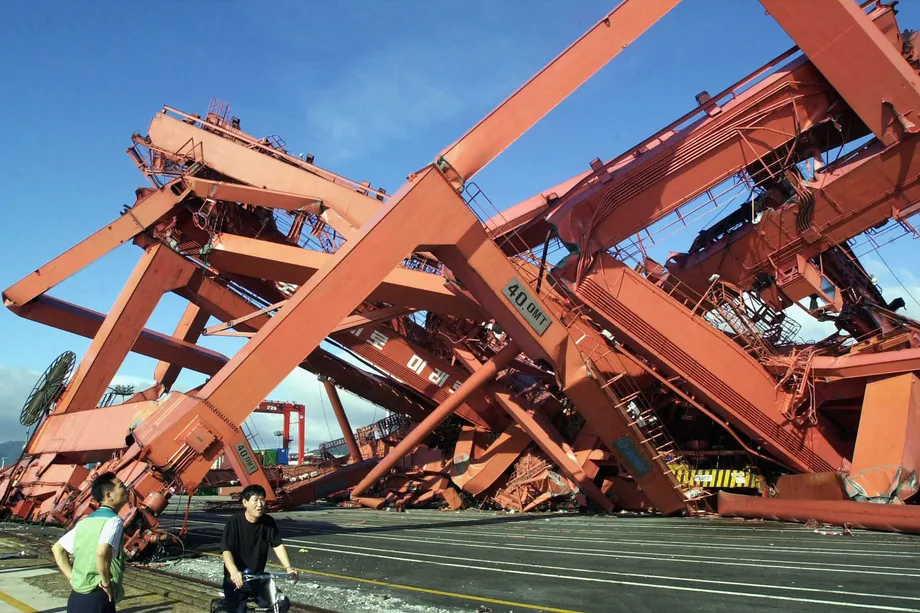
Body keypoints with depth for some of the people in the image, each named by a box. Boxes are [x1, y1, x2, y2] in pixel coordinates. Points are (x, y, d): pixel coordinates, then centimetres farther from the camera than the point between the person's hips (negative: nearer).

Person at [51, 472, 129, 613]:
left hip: (76, 598, 8)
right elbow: (102, 552, -32)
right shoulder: (113, 520, -14)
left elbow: (57, 548, 20)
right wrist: (106, 582, -17)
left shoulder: (85, 521, 12)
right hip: (98, 599, -8)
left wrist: (71, 578, 15)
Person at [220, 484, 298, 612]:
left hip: (258, 578, 4)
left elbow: (278, 545, -3)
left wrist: (288, 567, -17)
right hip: (236, 580, -4)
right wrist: (234, 572, -42)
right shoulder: (234, 522, -18)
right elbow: (226, 550, -24)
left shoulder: (268, 522, -7)